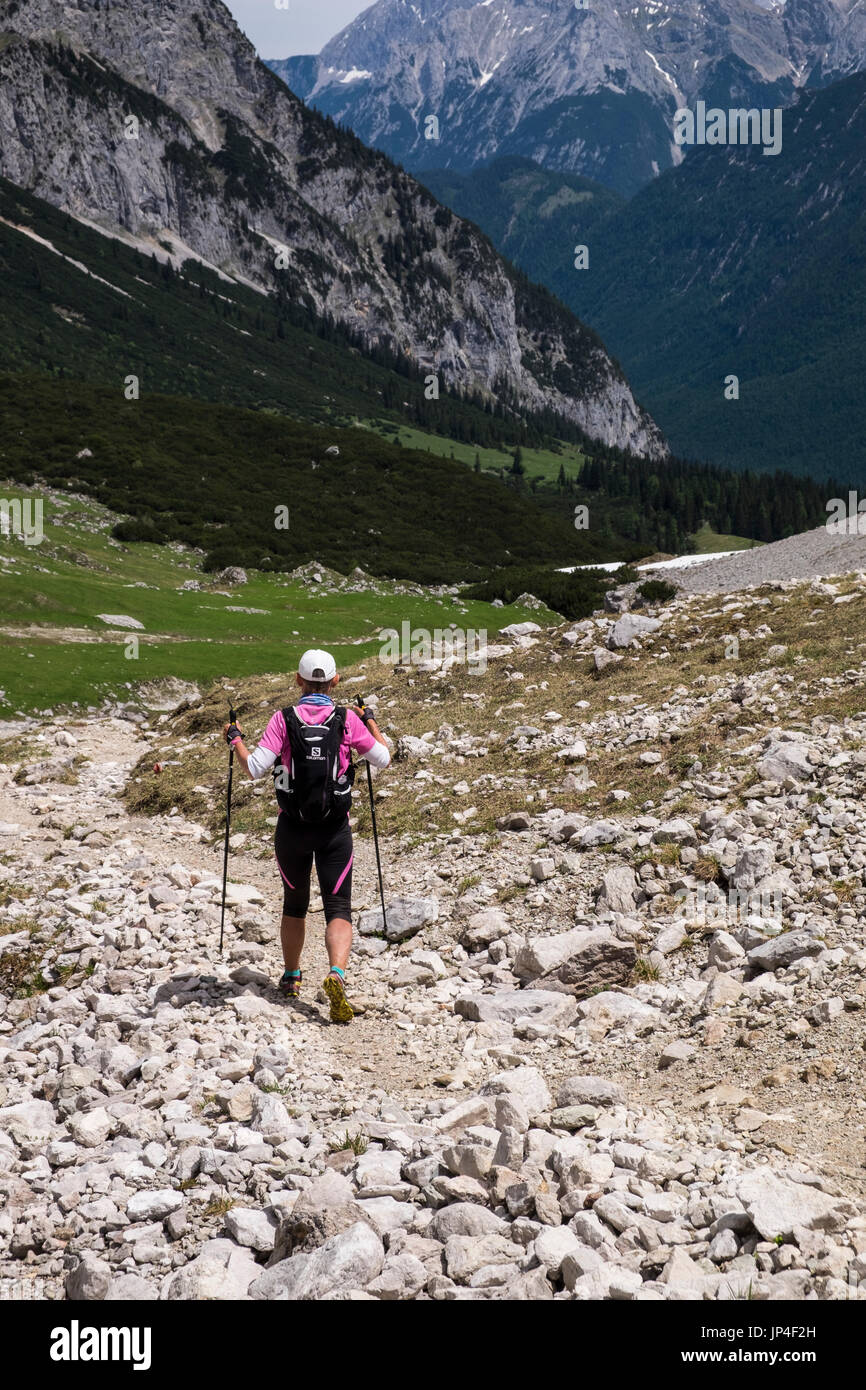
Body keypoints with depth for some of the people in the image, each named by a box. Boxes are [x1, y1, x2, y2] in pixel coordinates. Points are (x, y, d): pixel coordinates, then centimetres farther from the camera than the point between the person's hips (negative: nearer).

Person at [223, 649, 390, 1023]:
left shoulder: (283, 719, -7)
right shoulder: (347, 720, -6)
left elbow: (255, 768, -13)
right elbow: (383, 759, 2)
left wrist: (235, 740, 5)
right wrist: (370, 721, 17)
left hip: (292, 828, 1)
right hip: (335, 829, -1)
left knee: (294, 904, 21)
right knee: (339, 909, 1)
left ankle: (291, 978, 35)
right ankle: (336, 975, -23)